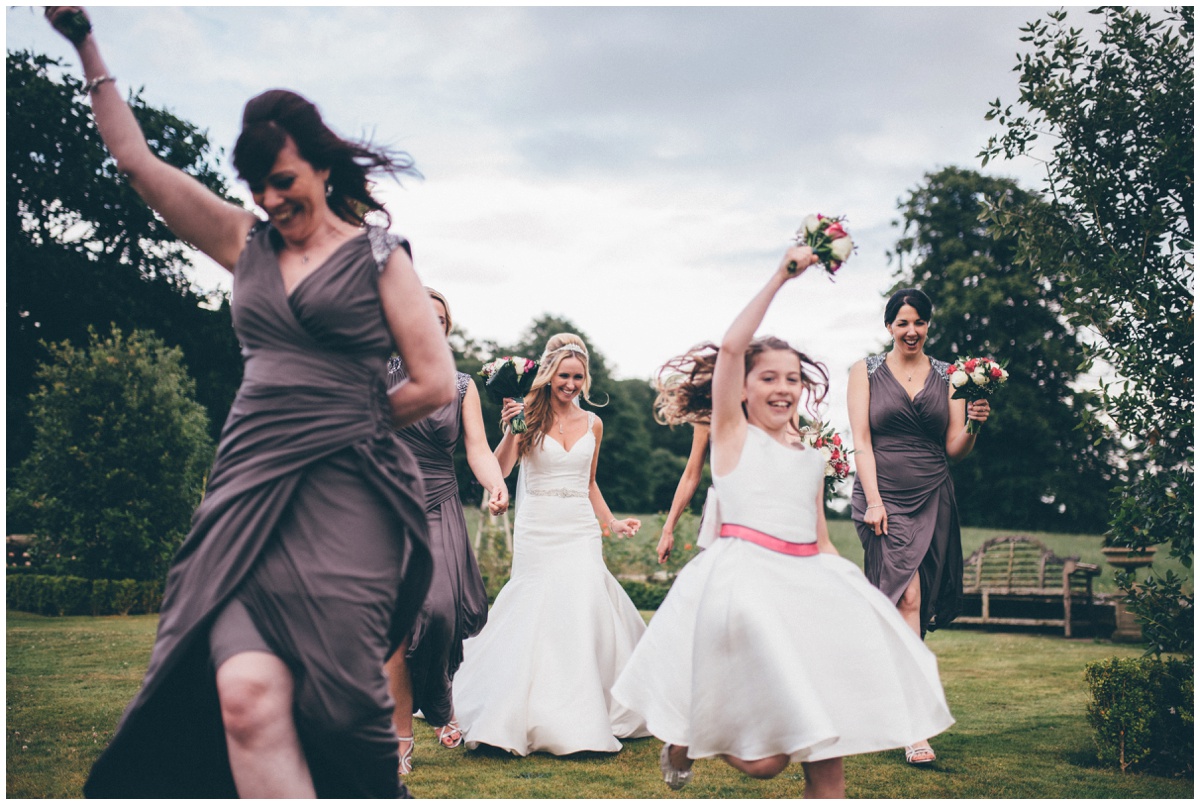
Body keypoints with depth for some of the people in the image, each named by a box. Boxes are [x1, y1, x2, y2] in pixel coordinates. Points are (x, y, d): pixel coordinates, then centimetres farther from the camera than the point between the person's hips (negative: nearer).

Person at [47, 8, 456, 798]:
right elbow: (137, 159, 20)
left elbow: (436, 383, 1)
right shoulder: (247, 243, 17)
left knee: (338, 705, -8)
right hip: (251, 487, 3)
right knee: (246, 692, -18)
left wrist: (347, 420, 10)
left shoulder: (376, 254, 5)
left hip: (344, 493, -3)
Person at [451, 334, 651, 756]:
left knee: (584, 614, -5)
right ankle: (539, 716, 10)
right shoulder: (530, 418, -2)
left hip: (581, 531, 3)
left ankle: (583, 718, 5)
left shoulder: (592, 424, 10)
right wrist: (510, 429, -25)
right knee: (537, 617, -2)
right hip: (538, 530, -3)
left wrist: (612, 522, 16)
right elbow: (500, 470, -12)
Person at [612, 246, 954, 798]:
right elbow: (730, 347, -7)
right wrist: (780, 278, -5)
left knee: (825, 739, -7)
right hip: (746, 580, -5)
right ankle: (685, 736, 20)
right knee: (765, 759, -9)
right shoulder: (732, 433, 7)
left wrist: (855, 587, 5)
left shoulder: (812, 459, 21)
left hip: (808, 582, 6)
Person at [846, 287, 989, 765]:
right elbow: (861, 440, -2)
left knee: (917, 608, 6)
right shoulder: (866, 372, 5)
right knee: (906, 599, -15)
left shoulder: (947, 376, 11)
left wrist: (974, 424, -12)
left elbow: (954, 450, 9)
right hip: (883, 496, -3)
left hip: (933, 499, 3)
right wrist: (873, 501, -12)